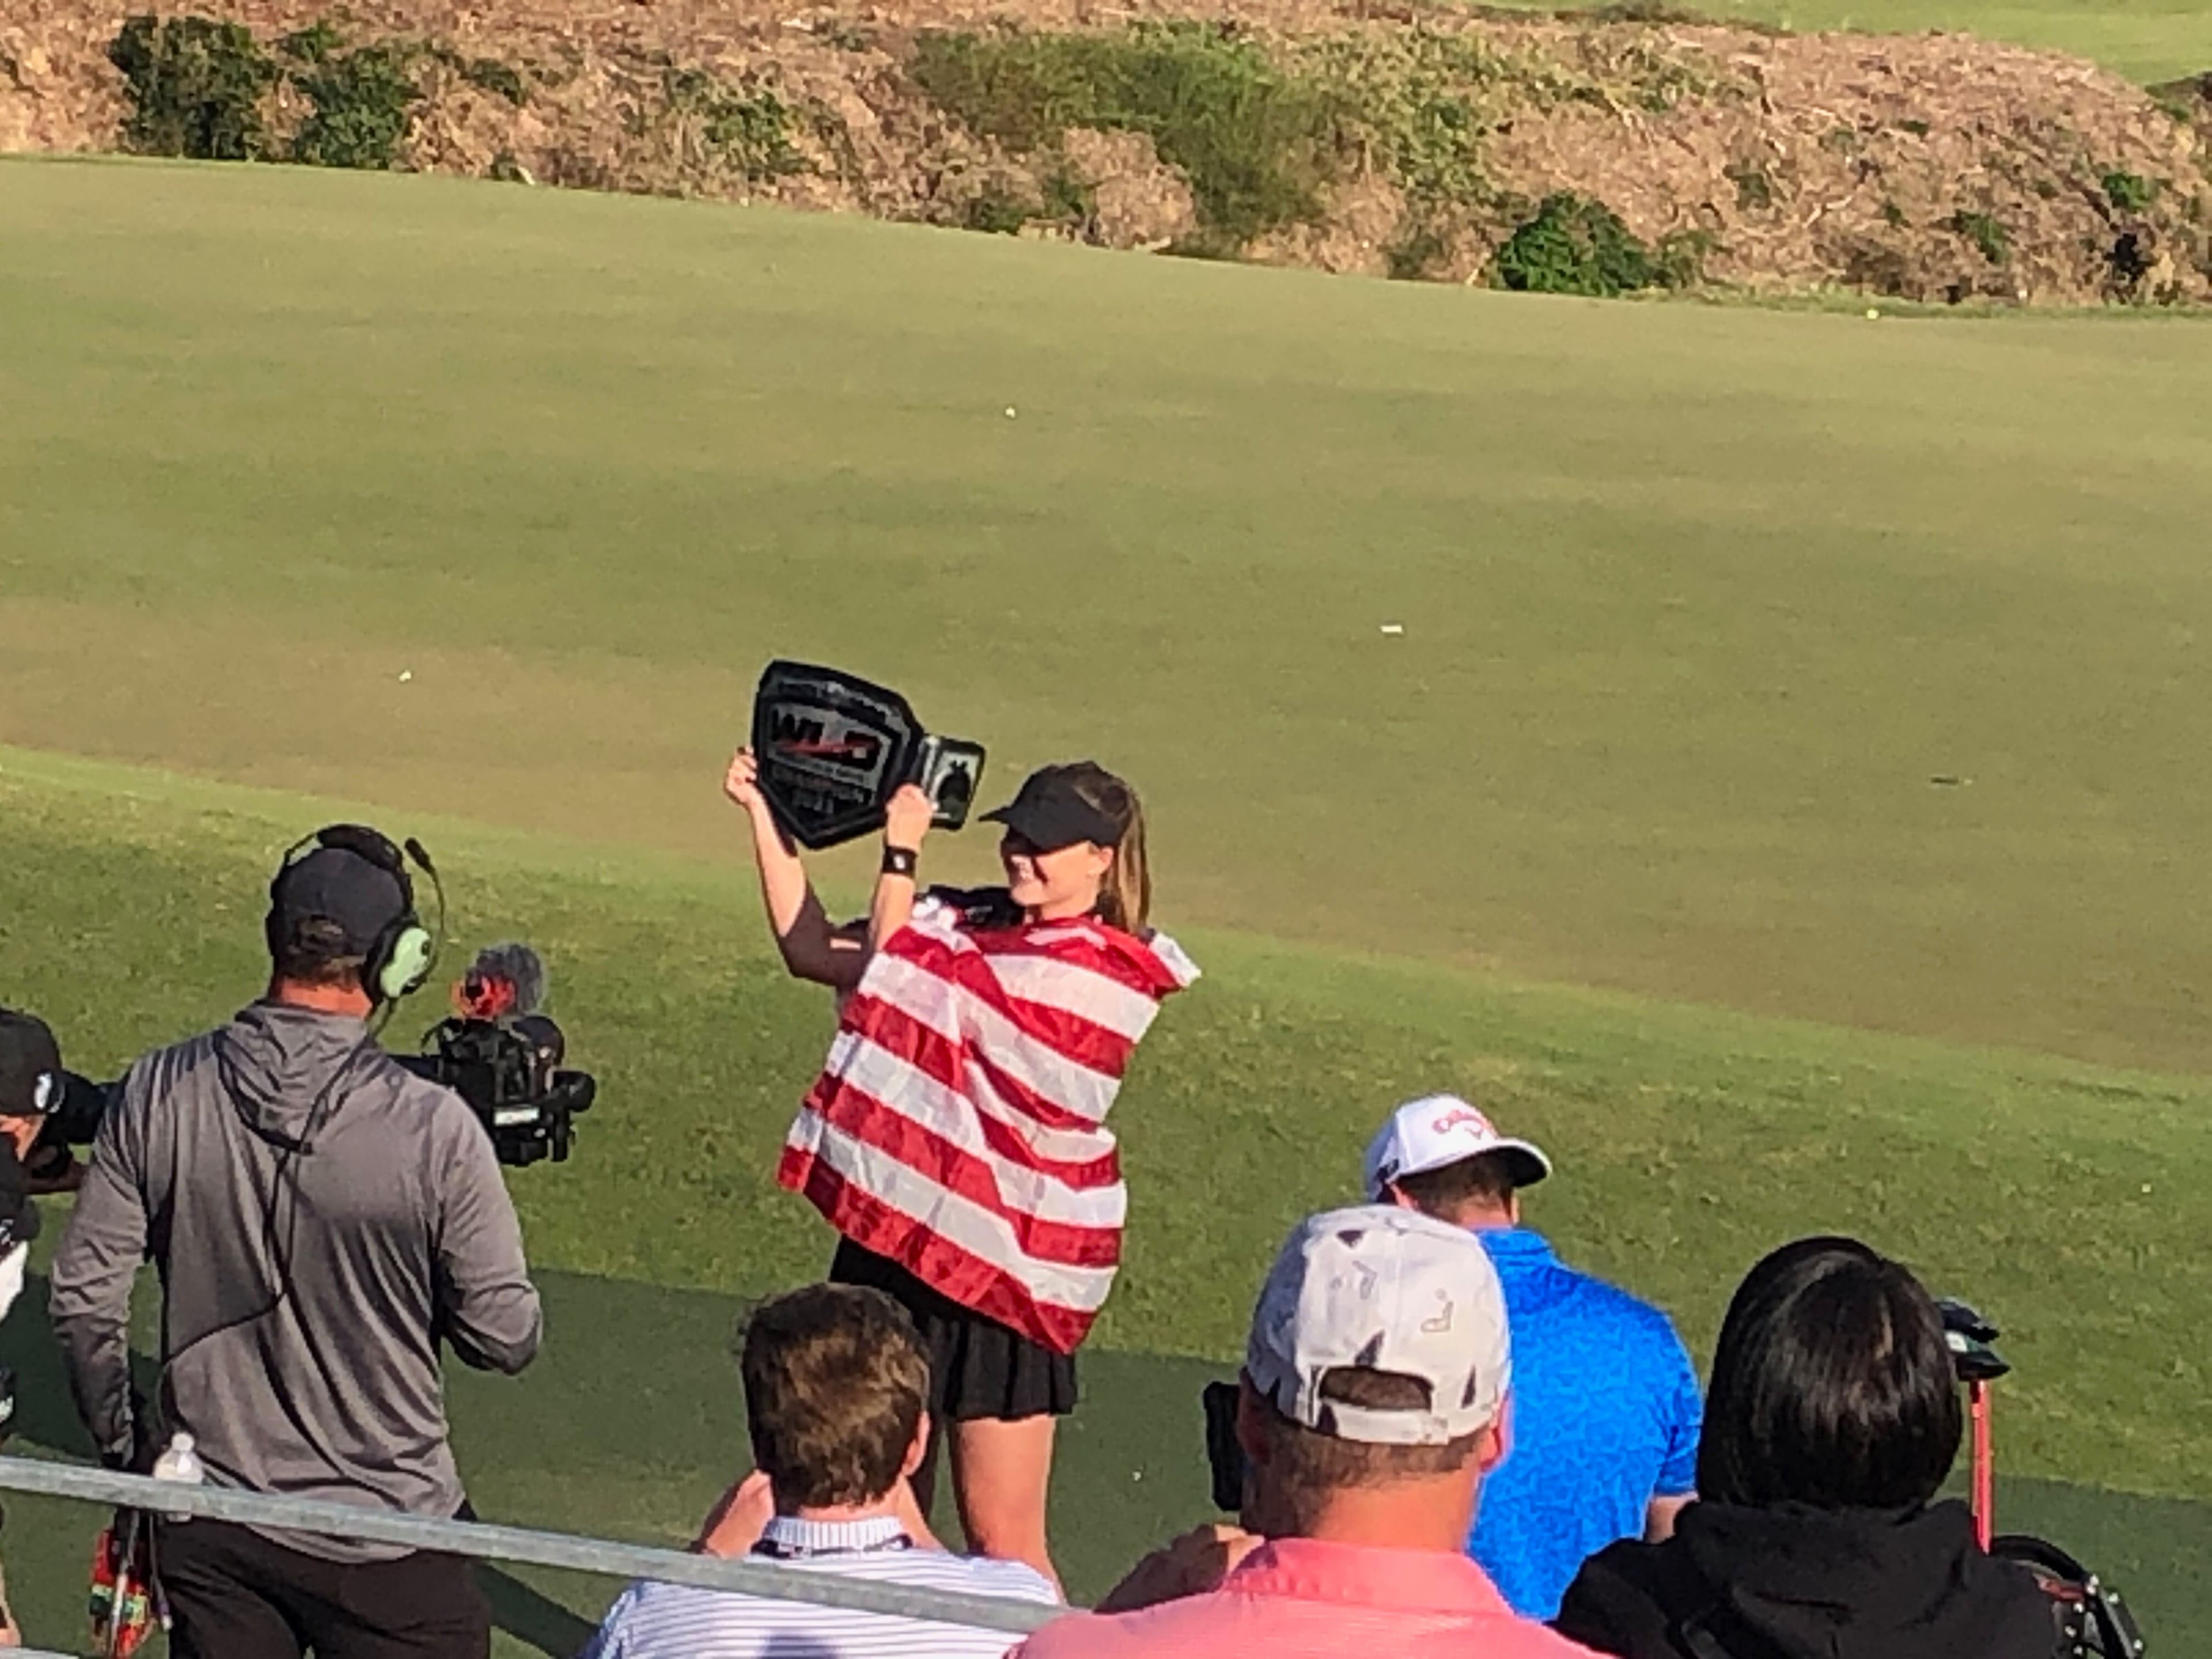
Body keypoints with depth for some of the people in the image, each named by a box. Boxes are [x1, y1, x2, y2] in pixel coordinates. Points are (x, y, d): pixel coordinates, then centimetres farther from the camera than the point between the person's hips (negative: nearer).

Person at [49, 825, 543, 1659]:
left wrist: (122, 1450, 13)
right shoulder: (433, 1128, -20)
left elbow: (84, 1301, -2)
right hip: (380, 1536, -3)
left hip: (203, 1522, 3)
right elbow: (506, 1338, -12)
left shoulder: (159, 1095, -10)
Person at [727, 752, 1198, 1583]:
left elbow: (889, 979, -17)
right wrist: (768, 817, 6)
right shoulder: (972, 920, 8)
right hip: (892, 1233, 8)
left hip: (1002, 1264, -8)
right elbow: (811, 952, 11)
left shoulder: (1097, 970, -15)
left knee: (1000, 1542, -3)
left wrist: (901, 853, -10)